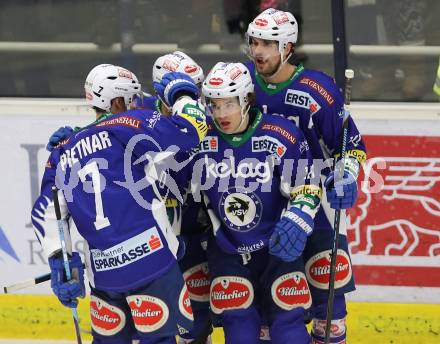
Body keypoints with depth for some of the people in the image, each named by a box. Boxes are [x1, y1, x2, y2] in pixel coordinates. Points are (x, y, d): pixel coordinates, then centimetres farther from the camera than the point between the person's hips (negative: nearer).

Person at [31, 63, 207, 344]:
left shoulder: (65, 152, 18)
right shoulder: (128, 126, -1)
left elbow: (45, 213, 13)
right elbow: (191, 130, -8)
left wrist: (60, 263, 13)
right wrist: (182, 94, 11)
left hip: (103, 272, 6)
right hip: (149, 256, -6)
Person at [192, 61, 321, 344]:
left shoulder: (281, 137, -15)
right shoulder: (200, 139, -10)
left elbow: (306, 189, -6)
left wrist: (295, 224, -21)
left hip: (277, 246, -1)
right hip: (227, 250, 2)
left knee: (287, 320, -5)